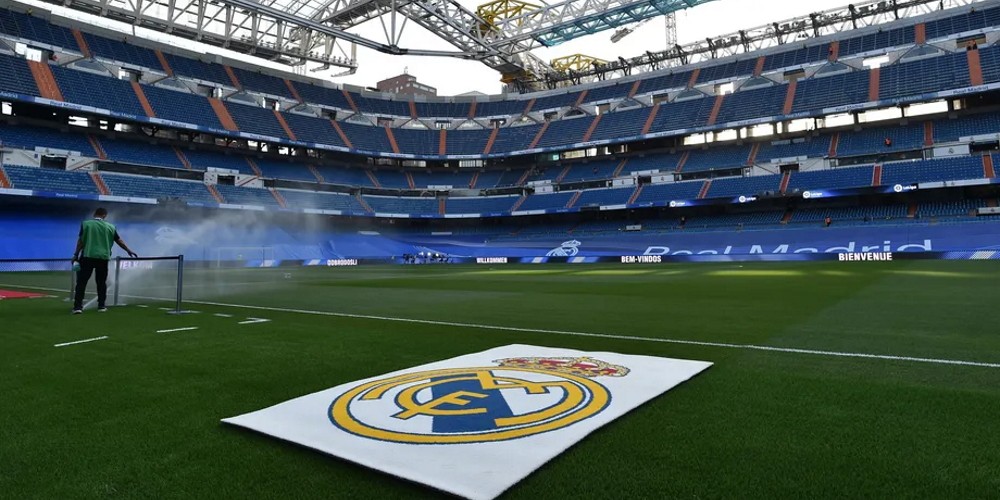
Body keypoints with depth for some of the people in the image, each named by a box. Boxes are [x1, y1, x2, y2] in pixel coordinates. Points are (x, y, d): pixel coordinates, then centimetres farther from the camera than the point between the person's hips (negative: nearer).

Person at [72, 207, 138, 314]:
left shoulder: (86, 224, 0)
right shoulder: (110, 227, 5)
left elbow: (80, 241, -3)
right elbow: (119, 241, 12)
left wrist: (76, 255, 3)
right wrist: (129, 251, 24)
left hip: (87, 256, -1)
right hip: (103, 257, 2)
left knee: (81, 282, 2)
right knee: (101, 283, 12)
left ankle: (78, 306, -3)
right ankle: (101, 306, 15)